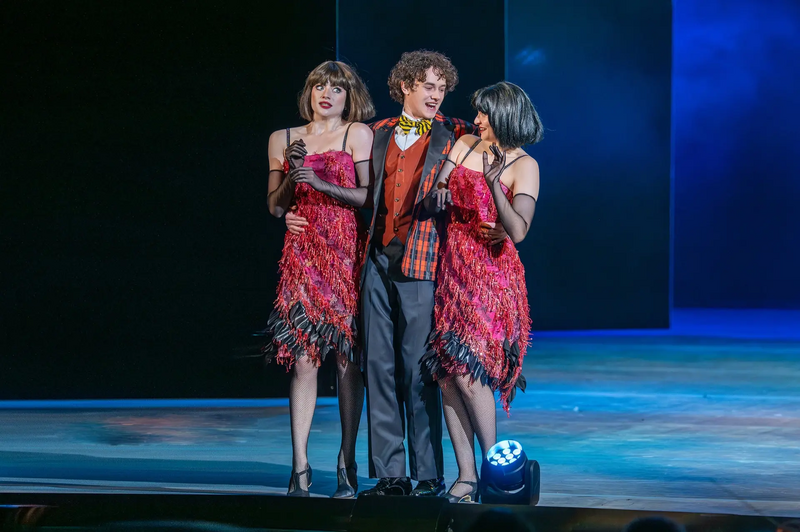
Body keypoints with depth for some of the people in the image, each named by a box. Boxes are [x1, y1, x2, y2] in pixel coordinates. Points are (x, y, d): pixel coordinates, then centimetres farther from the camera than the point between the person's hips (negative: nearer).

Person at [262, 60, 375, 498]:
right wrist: (291, 174, -4)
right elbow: (275, 206, 13)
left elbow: (370, 196, -2)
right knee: (303, 355, -7)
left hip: (347, 253, -2)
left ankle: (347, 463, 3)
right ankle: (300, 466, -8)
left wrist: (321, 182, -12)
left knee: (347, 356, -4)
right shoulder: (283, 139, 15)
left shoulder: (357, 134, 5)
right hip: (302, 252, 2)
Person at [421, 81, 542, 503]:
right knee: (446, 375, -1)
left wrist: (494, 184, -28)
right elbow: (429, 203, 11)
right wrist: (437, 197, -11)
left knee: (467, 370, -15)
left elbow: (518, 231, -17)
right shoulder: (464, 145, 10)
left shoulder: (524, 165, -5)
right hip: (451, 269, 5)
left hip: (491, 274, -5)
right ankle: (466, 476, 4)